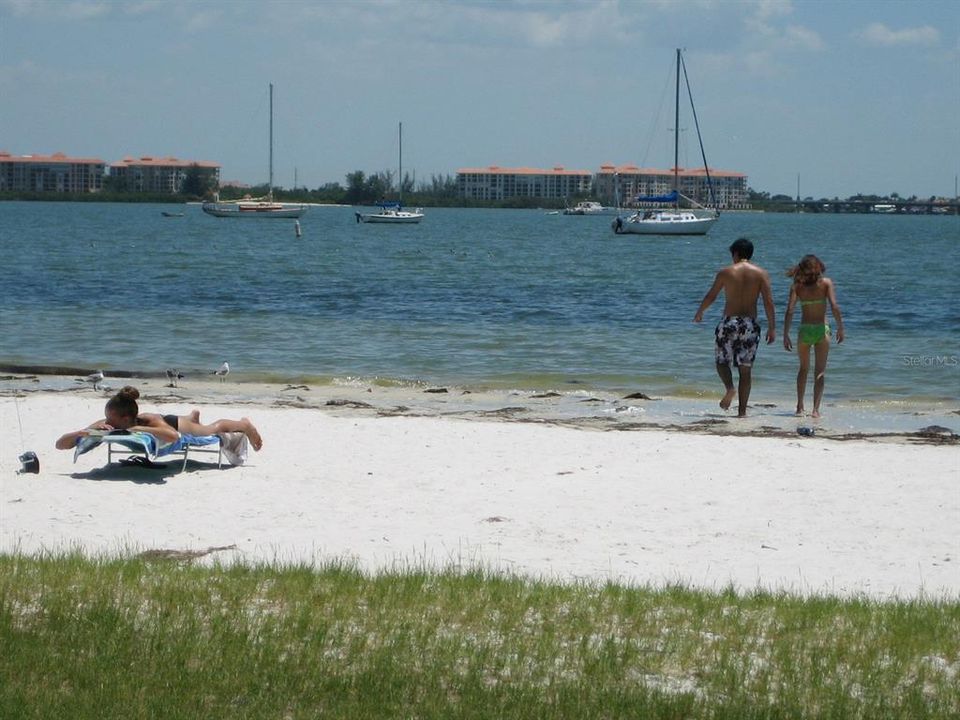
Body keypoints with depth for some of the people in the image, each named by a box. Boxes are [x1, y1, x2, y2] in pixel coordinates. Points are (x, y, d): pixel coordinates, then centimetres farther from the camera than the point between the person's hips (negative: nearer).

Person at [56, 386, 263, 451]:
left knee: (213, 429, 28)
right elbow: (60, 443, -44)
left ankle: (244, 425, 59)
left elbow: (173, 436, -70)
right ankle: (193, 416, 77)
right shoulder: (105, 425, -40)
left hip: (176, 425, -5)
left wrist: (138, 429, -67)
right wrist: (87, 433, -61)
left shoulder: (149, 421, -49)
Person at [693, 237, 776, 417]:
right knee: (745, 369, 7)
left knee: (722, 361, 13)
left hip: (729, 322, -1)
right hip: (750, 324, 1)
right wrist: (772, 327, -3)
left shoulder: (725, 272, 1)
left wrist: (699, 313, 22)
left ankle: (730, 387, -18)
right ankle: (742, 411, 6)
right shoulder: (761, 273, 3)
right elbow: (768, 302, -5)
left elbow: (710, 296, 4)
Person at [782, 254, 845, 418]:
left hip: (804, 330, 2)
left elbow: (790, 311, -7)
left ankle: (800, 406, 23)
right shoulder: (826, 283, -3)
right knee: (820, 372, 3)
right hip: (822, 330, -2)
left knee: (804, 369, 21)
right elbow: (834, 307, -12)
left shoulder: (797, 286, 0)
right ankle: (816, 409, -8)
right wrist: (840, 328, -2)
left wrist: (785, 335, -5)